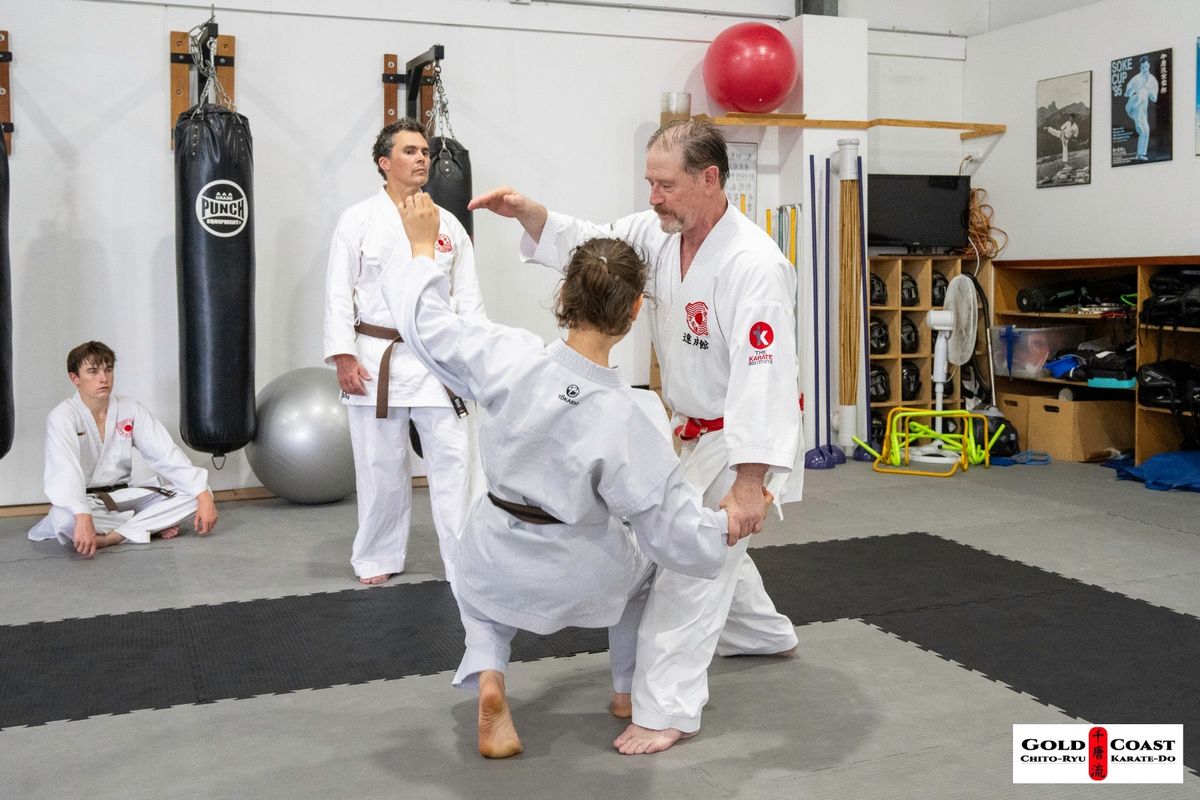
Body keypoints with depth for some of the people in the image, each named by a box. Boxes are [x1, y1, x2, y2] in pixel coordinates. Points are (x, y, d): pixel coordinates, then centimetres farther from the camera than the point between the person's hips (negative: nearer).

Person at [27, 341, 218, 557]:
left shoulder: (130, 409, -1)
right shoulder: (63, 417, -14)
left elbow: (167, 454, -7)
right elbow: (65, 471, -31)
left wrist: (203, 495, -19)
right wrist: (83, 517, -48)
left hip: (124, 496, 4)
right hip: (84, 500, -4)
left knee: (197, 492, -14)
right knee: (66, 517, -41)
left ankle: (109, 537, -22)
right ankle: (153, 525, -20)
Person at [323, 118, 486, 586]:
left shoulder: (448, 224, 8)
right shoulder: (359, 220, -1)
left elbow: (468, 294, 8)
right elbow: (339, 291, -4)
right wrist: (343, 356, -11)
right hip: (376, 358, -2)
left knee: (453, 458, -1)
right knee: (381, 464, 7)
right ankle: (378, 557, 24)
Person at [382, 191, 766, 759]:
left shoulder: (508, 357, -26)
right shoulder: (624, 423, -30)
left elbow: (427, 321, -8)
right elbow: (675, 533, -21)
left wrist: (422, 245, 7)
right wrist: (729, 527, -2)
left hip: (493, 567, 2)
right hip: (576, 582, -2)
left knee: (479, 589, 39)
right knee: (640, 562, 33)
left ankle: (488, 678, 14)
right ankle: (632, 690, 45)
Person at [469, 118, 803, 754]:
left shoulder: (753, 265, -31)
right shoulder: (661, 232, -6)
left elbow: (763, 380, -34)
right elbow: (585, 246, 2)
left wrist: (748, 486, -36)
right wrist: (528, 213, -19)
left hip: (750, 437, -9)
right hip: (702, 430, 9)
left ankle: (667, 707, -5)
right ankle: (764, 634, 48)